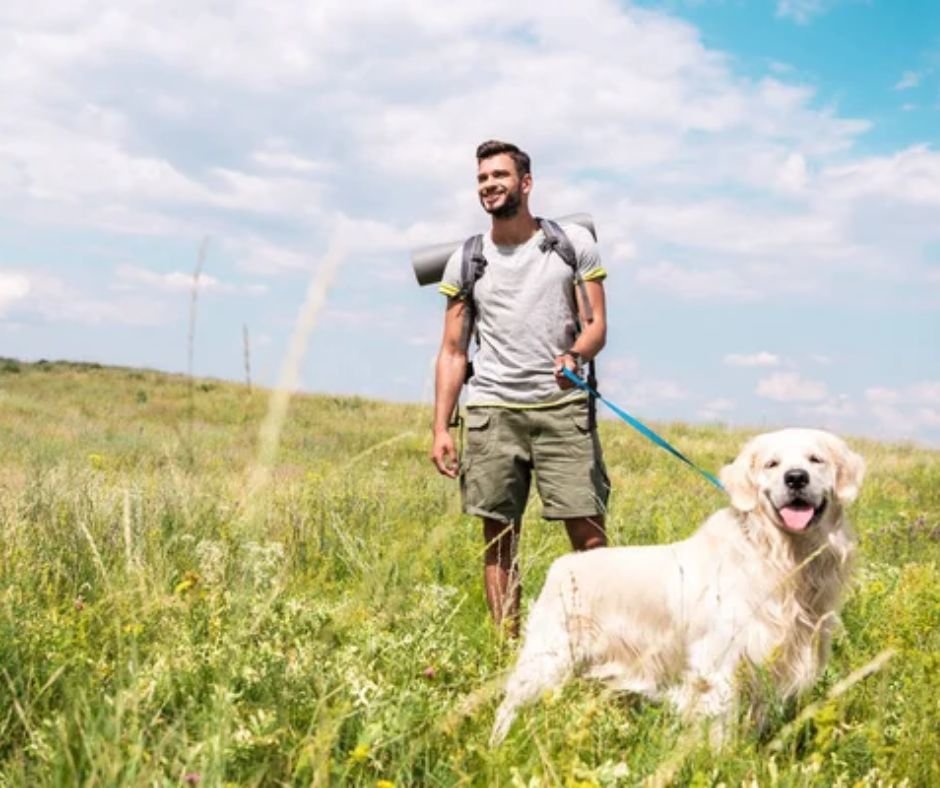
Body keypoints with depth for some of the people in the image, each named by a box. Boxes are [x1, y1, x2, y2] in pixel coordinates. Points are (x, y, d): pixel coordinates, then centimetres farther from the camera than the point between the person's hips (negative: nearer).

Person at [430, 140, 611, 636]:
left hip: (562, 408, -2)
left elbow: (597, 326, 3)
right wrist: (440, 428, 2)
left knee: (589, 534, -8)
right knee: (499, 538, 3)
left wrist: (576, 355, -20)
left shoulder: (574, 243, 7)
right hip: (492, 411, 2)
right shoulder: (466, 261, 11)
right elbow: (452, 351, 10)